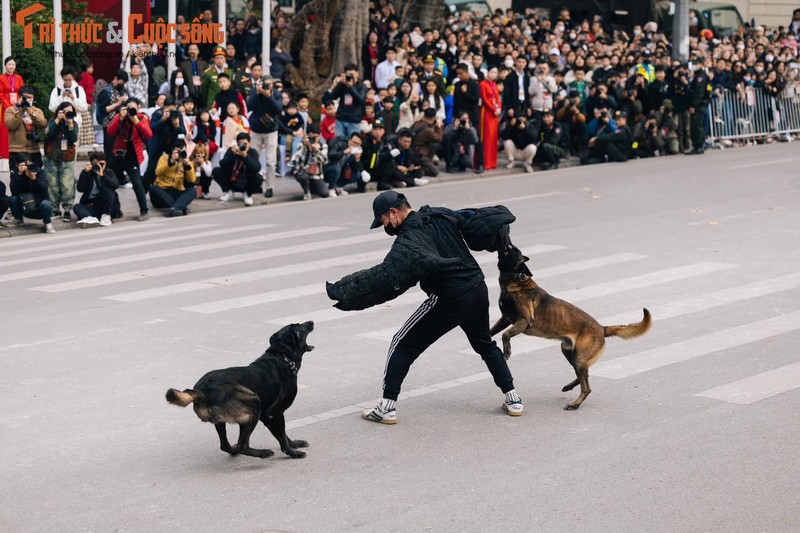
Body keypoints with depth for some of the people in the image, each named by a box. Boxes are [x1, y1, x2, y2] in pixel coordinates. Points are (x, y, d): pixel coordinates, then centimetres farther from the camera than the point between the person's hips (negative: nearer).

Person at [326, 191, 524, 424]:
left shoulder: (409, 241, -17)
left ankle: (387, 407, 3)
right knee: (485, 345, 29)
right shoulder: (443, 216, 3)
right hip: (478, 291, 7)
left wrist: (340, 290, -28)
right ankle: (512, 399, 26)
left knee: (403, 345, 6)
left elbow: (383, 276, -28)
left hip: (448, 301, -7)